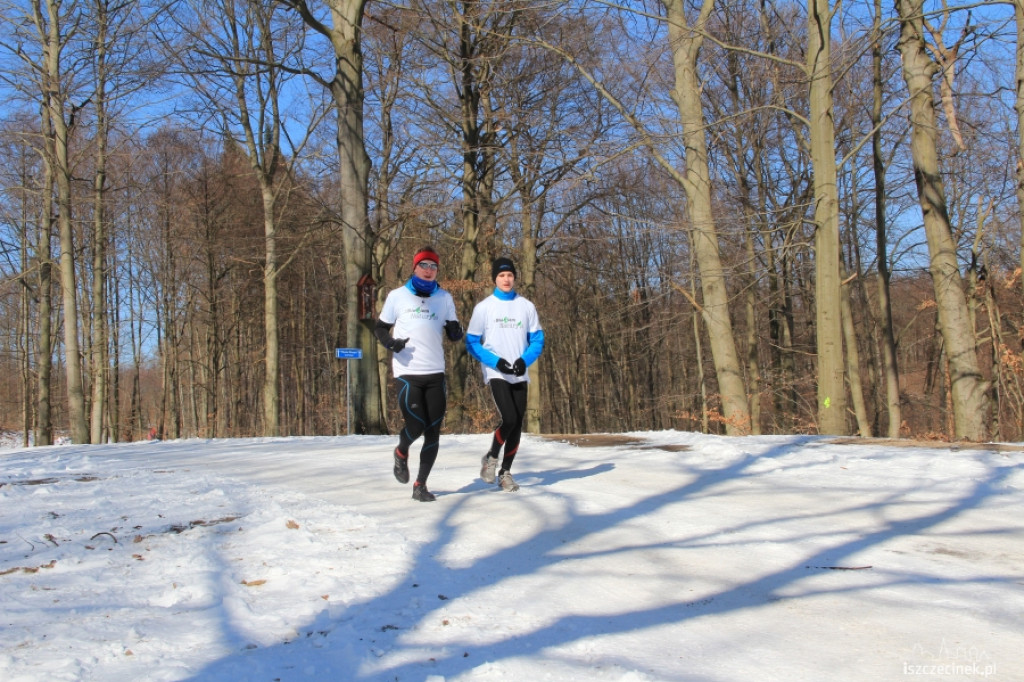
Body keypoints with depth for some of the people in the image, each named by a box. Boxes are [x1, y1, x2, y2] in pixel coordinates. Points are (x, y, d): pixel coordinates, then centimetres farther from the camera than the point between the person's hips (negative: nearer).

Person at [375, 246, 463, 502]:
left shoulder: (444, 297, 9)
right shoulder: (397, 296, 3)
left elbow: (453, 331, 12)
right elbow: (380, 327, 8)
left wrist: (455, 331, -12)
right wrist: (391, 342, -14)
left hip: (435, 373, 3)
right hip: (407, 372, -3)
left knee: (433, 431, 2)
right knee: (416, 426, -13)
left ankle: (420, 485, 14)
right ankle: (401, 453, 22)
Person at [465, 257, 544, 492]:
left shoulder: (526, 306, 6)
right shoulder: (484, 307, -1)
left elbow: (537, 339, 8)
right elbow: (472, 342, 0)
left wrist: (525, 360, -11)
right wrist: (496, 361, -14)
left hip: (520, 375, 4)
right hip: (496, 374, -3)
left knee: (517, 426, 4)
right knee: (509, 419, -19)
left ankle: (506, 472, 20)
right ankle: (491, 457, 8)